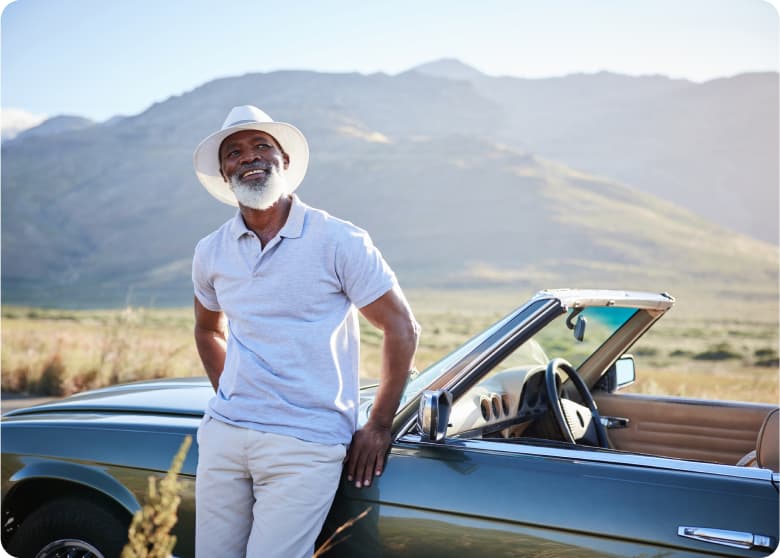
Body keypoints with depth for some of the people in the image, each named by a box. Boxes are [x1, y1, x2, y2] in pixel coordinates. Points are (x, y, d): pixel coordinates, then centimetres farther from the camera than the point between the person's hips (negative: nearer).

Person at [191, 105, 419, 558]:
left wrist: (379, 427, -4)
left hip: (307, 445, -4)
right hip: (224, 435, 5)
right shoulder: (211, 252, 7)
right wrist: (230, 398, 15)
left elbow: (402, 328, -4)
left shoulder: (338, 241, -7)